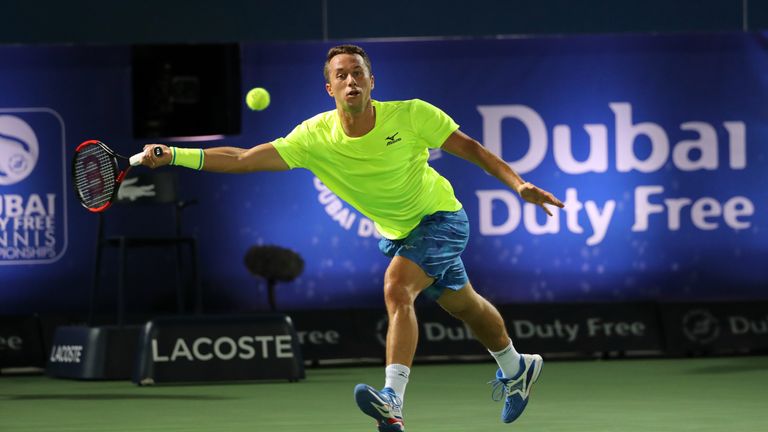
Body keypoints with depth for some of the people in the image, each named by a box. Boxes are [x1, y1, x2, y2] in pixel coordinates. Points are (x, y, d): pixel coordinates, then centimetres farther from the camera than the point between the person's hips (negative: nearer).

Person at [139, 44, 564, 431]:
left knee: (397, 287, -29)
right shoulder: (315, 137, -20)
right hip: (398, 235, 5)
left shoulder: (411, 115, -25)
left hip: (441, 218, -5)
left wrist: (517, 183, -22)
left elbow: (469, 148, -13)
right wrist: (175, 156, -35)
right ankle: (516, 369, 50)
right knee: (464, 305, 22)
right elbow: (243, 159, -25)